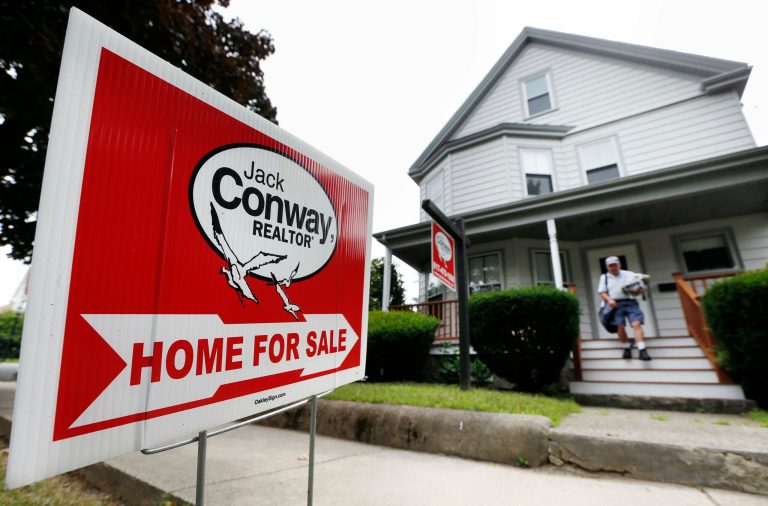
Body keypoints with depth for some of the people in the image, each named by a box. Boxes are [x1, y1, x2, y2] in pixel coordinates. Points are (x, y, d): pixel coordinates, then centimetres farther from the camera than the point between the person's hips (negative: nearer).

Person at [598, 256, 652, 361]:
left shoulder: (630, 274, 12)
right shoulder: (604, 277, 15)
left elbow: (642, 287, 11)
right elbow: (602, 292, 9)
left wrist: (636, 291, -12)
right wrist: (609, 299, -11)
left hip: (630, 302, 0)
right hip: (615, 304, 0)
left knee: (636, 324, -17)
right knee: (619, 326, -12)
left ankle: (642, 351, -18)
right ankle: (627, 348, 5)